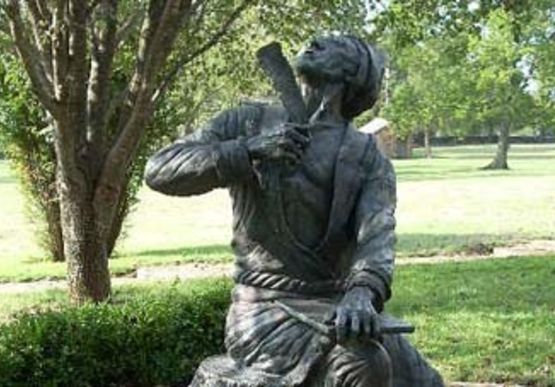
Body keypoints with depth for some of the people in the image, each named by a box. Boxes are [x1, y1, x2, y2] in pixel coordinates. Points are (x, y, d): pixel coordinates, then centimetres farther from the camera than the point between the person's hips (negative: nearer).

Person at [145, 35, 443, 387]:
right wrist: (250, 151, -16)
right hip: (266, 312, -4)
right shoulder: (250, 122, 5)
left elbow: (377, 237, -14)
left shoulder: (370, 160, 5)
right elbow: (160, 170, -2)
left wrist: (362, 294, -37)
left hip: (335, 310, 4)